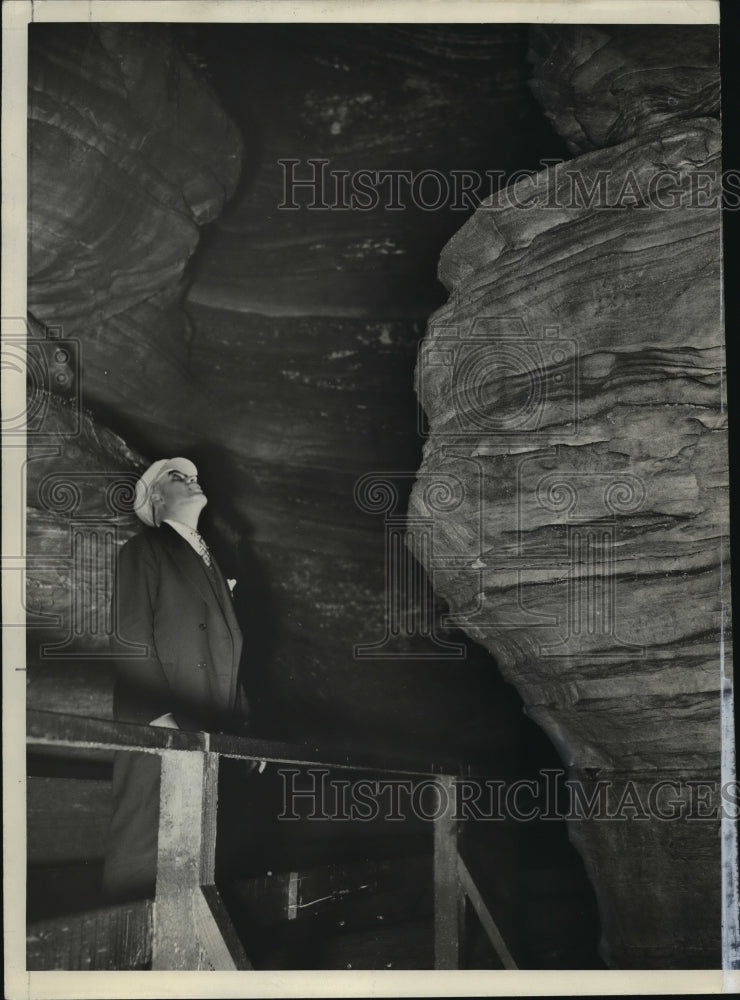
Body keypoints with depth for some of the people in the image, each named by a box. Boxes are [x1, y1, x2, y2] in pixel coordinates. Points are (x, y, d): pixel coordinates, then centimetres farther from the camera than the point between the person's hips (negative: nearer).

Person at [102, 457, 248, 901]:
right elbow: (131, 639, -9)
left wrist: (243, 723, 14)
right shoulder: (144, 551, 2)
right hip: (161, 734, -6)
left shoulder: (210, 561, 23)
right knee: (143, 854, -6)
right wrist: (158, 718, -19)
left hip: (212, 738, 6)